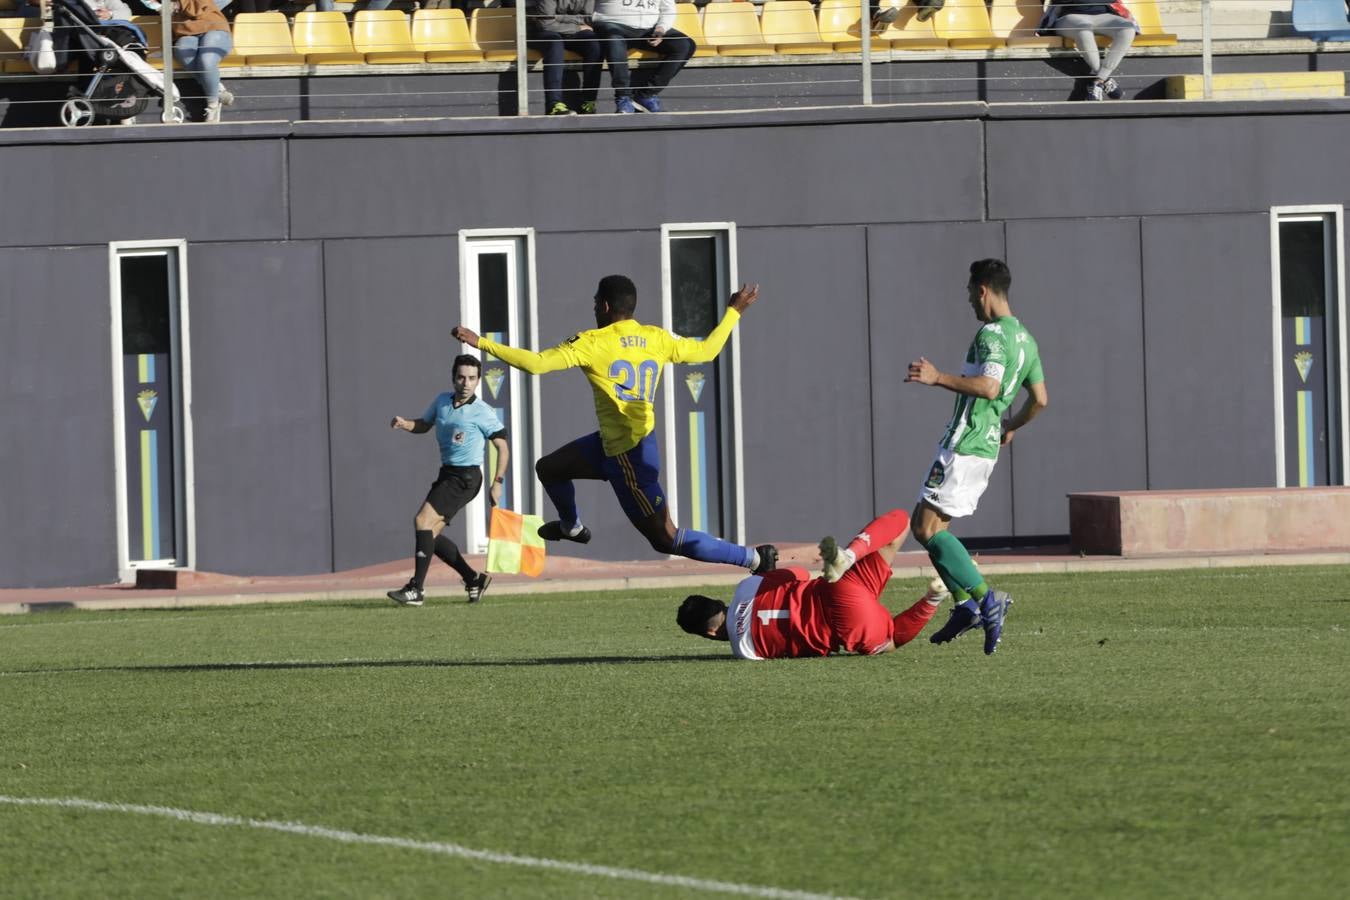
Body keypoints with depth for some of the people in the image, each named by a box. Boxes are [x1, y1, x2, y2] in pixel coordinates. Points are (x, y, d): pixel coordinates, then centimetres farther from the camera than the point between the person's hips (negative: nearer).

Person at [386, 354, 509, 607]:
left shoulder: (483, 413, -10)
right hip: (446, 473, 8)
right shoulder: (442, 401, 7)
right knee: (430, 533, 6)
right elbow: (424, 424, 23)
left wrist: (497, 483, -13)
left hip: (466, 478, -8)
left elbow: (503, 447, -6)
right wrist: (405, 424, 1)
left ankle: (415, 590, -20)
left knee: (423, 521, -19)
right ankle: (474, 580, 20)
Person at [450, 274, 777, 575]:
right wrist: (733, 312, 28)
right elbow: (706, 350, 12)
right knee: (548, 468, 23)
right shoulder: (657, 338, 1)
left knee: (665, 539, -2)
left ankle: (754, 558, -3)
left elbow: (536, 364, -22)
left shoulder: (592, 343, -17)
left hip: (628, 456, -9)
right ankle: (571, 527, 52)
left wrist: (481, 343, -15)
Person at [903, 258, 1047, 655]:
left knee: (928, 527, -11)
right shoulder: (1025, 340, 16)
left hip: (963, 445, -10)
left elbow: (989, 386, -28)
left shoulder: (991, 334, -13)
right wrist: (1011, 428, 37)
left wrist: (939, 378, -28)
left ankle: (985, 598, -16)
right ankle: (965, 606, 7)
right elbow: (1039, 399, 21)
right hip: (987, 445, 10)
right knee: (927, 524, 13)